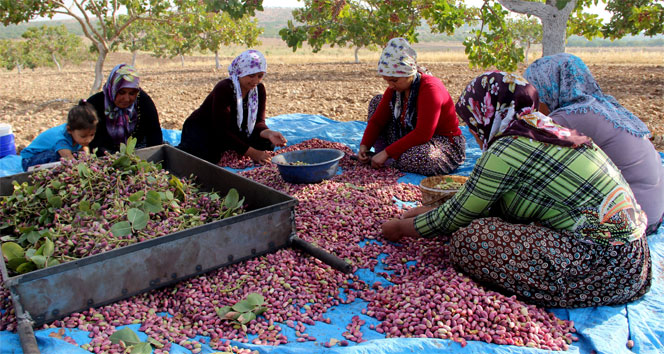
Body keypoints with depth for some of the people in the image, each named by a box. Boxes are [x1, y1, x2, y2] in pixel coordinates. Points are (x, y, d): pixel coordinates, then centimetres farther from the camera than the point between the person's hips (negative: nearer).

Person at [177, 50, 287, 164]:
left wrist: (268, 133, -34)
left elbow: (258, 121, -8)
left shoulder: (259, 89, -7)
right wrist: (251, 153, -36)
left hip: (233, 132, 7)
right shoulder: (223, 89, -27)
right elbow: (221, 130, -30)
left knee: (267, 143, -13)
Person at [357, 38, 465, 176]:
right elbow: (377, 120, 3)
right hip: (412, 139, 8)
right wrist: (364, 146, -12)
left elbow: (423, 134, -31)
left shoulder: (430, 88, -25)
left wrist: (387, 152, -31)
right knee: (376, 101, 4)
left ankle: (387, 161, -9)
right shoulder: (395, 87, -2)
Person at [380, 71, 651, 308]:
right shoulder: (545, 132, 11)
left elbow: (456, 217, -6)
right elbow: (481, 204, 18)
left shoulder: (507, 149, -16)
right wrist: (425, 212, 23)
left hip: (603, 271, -9)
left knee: (468, 238, -12)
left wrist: (402, 227, 10)